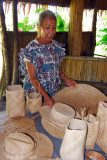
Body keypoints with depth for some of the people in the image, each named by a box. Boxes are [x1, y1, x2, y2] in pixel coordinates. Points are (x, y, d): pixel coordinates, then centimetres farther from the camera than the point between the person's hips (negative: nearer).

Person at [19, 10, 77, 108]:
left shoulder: (57, 46, -1)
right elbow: (32, 78, -17)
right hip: (36, 90, -4)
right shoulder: (31, 49, -18)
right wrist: (46, 96, -23)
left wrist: (66, 80, -3)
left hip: (53, 91, 5)